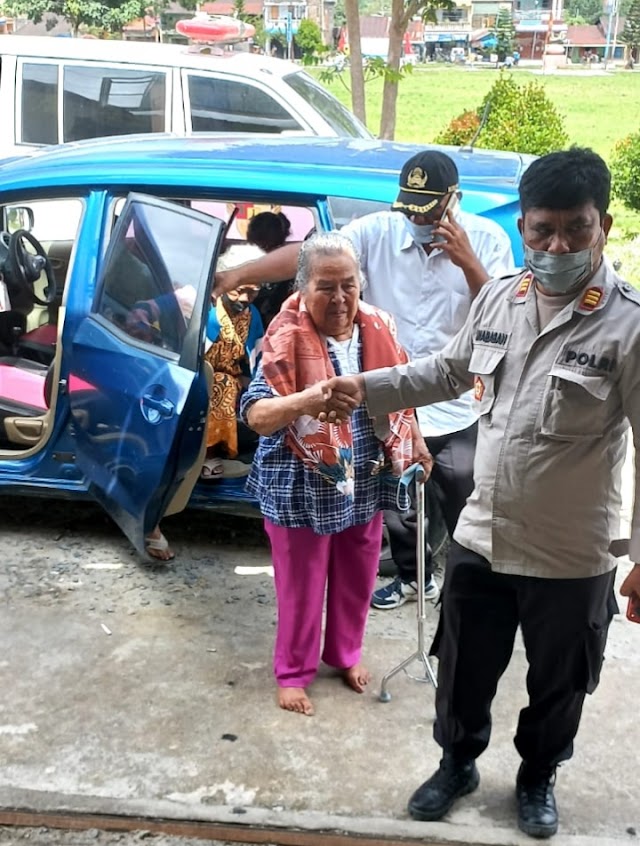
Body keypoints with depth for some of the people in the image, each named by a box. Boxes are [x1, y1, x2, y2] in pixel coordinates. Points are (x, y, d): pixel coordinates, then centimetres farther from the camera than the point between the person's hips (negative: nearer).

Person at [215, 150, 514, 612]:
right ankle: (414, 576, 45)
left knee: (465, 512, 12)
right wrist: (237, 275, -25)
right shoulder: (378, 231, -8)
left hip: (457, 411, -2)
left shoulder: (487, 239, -7)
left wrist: (468, 262, -25)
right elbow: (307, 253, -16)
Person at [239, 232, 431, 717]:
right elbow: (255, 415, -27)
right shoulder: (287, 339, -18)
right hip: (303, 487, -5)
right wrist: (303, 401, -45)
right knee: (301, 585, 10)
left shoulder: (378, 327, -2)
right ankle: (293, 672, 31)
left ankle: (346, 653, 44)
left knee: (357, 578, 20)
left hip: (366, 481, 5)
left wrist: (416, 444, 16)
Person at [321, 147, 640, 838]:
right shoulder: (498, 298, -1)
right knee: (464, 669, 20)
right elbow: (449, 371, 15)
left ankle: (537, 778, 47)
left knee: (557, 684, 19)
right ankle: (458, 763, 47)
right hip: (481, 539, 4)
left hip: (572, 558, -4)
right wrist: (367, 387, 2)